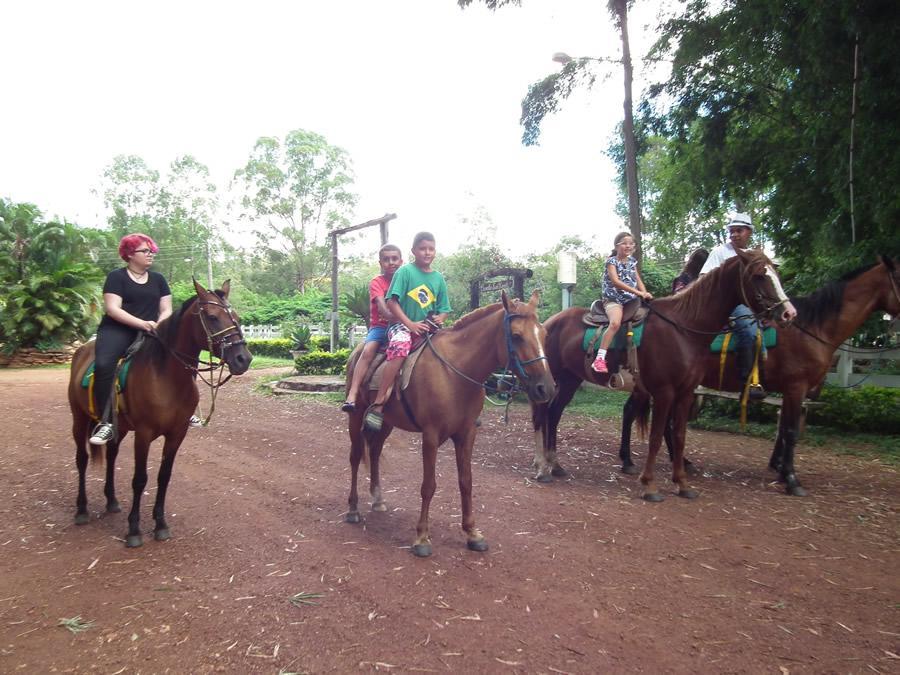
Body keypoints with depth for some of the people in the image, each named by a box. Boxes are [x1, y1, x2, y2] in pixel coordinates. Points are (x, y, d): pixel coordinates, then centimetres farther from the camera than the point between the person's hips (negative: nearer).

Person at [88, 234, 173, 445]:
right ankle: (105, 421, -27)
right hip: (117, 330, -4)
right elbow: (112, 309, -10)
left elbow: (166, 310, 11)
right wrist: (142, 323, -21)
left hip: (150, 332, 4)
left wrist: (158, 326, -11)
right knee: (103, 364, -32)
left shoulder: (158, 279, 15)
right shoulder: (116, 277, 1)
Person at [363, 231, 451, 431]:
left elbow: (443, 309, 17)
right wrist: (410, 324, -17)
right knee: (401, 346, -36)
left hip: (427, 329, 6)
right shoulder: (405, 271, -1)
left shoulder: (438, 278, 13)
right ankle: (378, 404, -35)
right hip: (402, 325, -5)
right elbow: (392, 302, -8)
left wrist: (439, 319, -7)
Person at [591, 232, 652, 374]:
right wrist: (638, 292, -25)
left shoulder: (632, 261, 15)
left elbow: (638, 280, 13)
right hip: (614, 299, -7)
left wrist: (645, 294, -9)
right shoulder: (612, 261, -5)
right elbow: (615, 281, -19)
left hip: (632, 299, 7)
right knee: (615, 323, -33)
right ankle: (599, 358, -35)